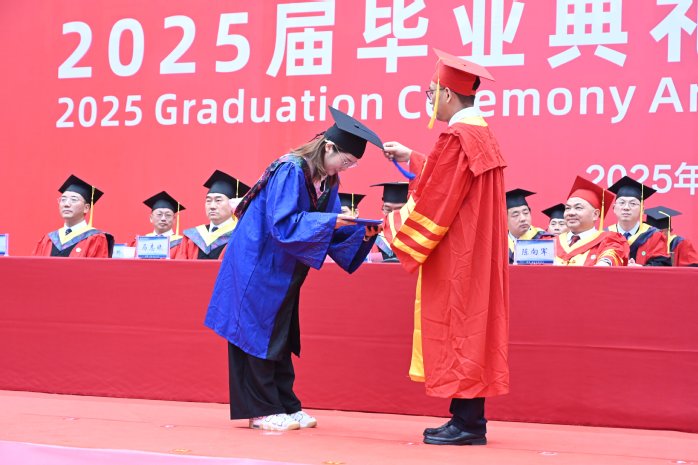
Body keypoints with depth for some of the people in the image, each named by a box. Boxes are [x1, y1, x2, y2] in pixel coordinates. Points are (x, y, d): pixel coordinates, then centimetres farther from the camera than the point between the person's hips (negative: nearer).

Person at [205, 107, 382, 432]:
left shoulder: (327, 180, 4)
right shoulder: (291, 171, -21)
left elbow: (332, 228, 5)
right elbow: (282, 222, -28)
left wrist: (362, 233, -12)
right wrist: (330, 221, -32)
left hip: (283, 270, 9)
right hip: (258, 264, -8)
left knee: (281, 337, 12)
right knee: (259, 331, -2)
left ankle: (284, 405, 19)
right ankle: (262, 410, 5)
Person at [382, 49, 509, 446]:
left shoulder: (457, 138, -17)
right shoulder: (481, 132, 12)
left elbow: (434, 203, -17)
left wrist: (396, 225, -3)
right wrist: (411, 159, 26)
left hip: (456, 259, -10)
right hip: (477, 254, 10)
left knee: (456, 327, -4)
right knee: (471, 329, 11)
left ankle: (466, 424, 0)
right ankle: (471, 420, 17)